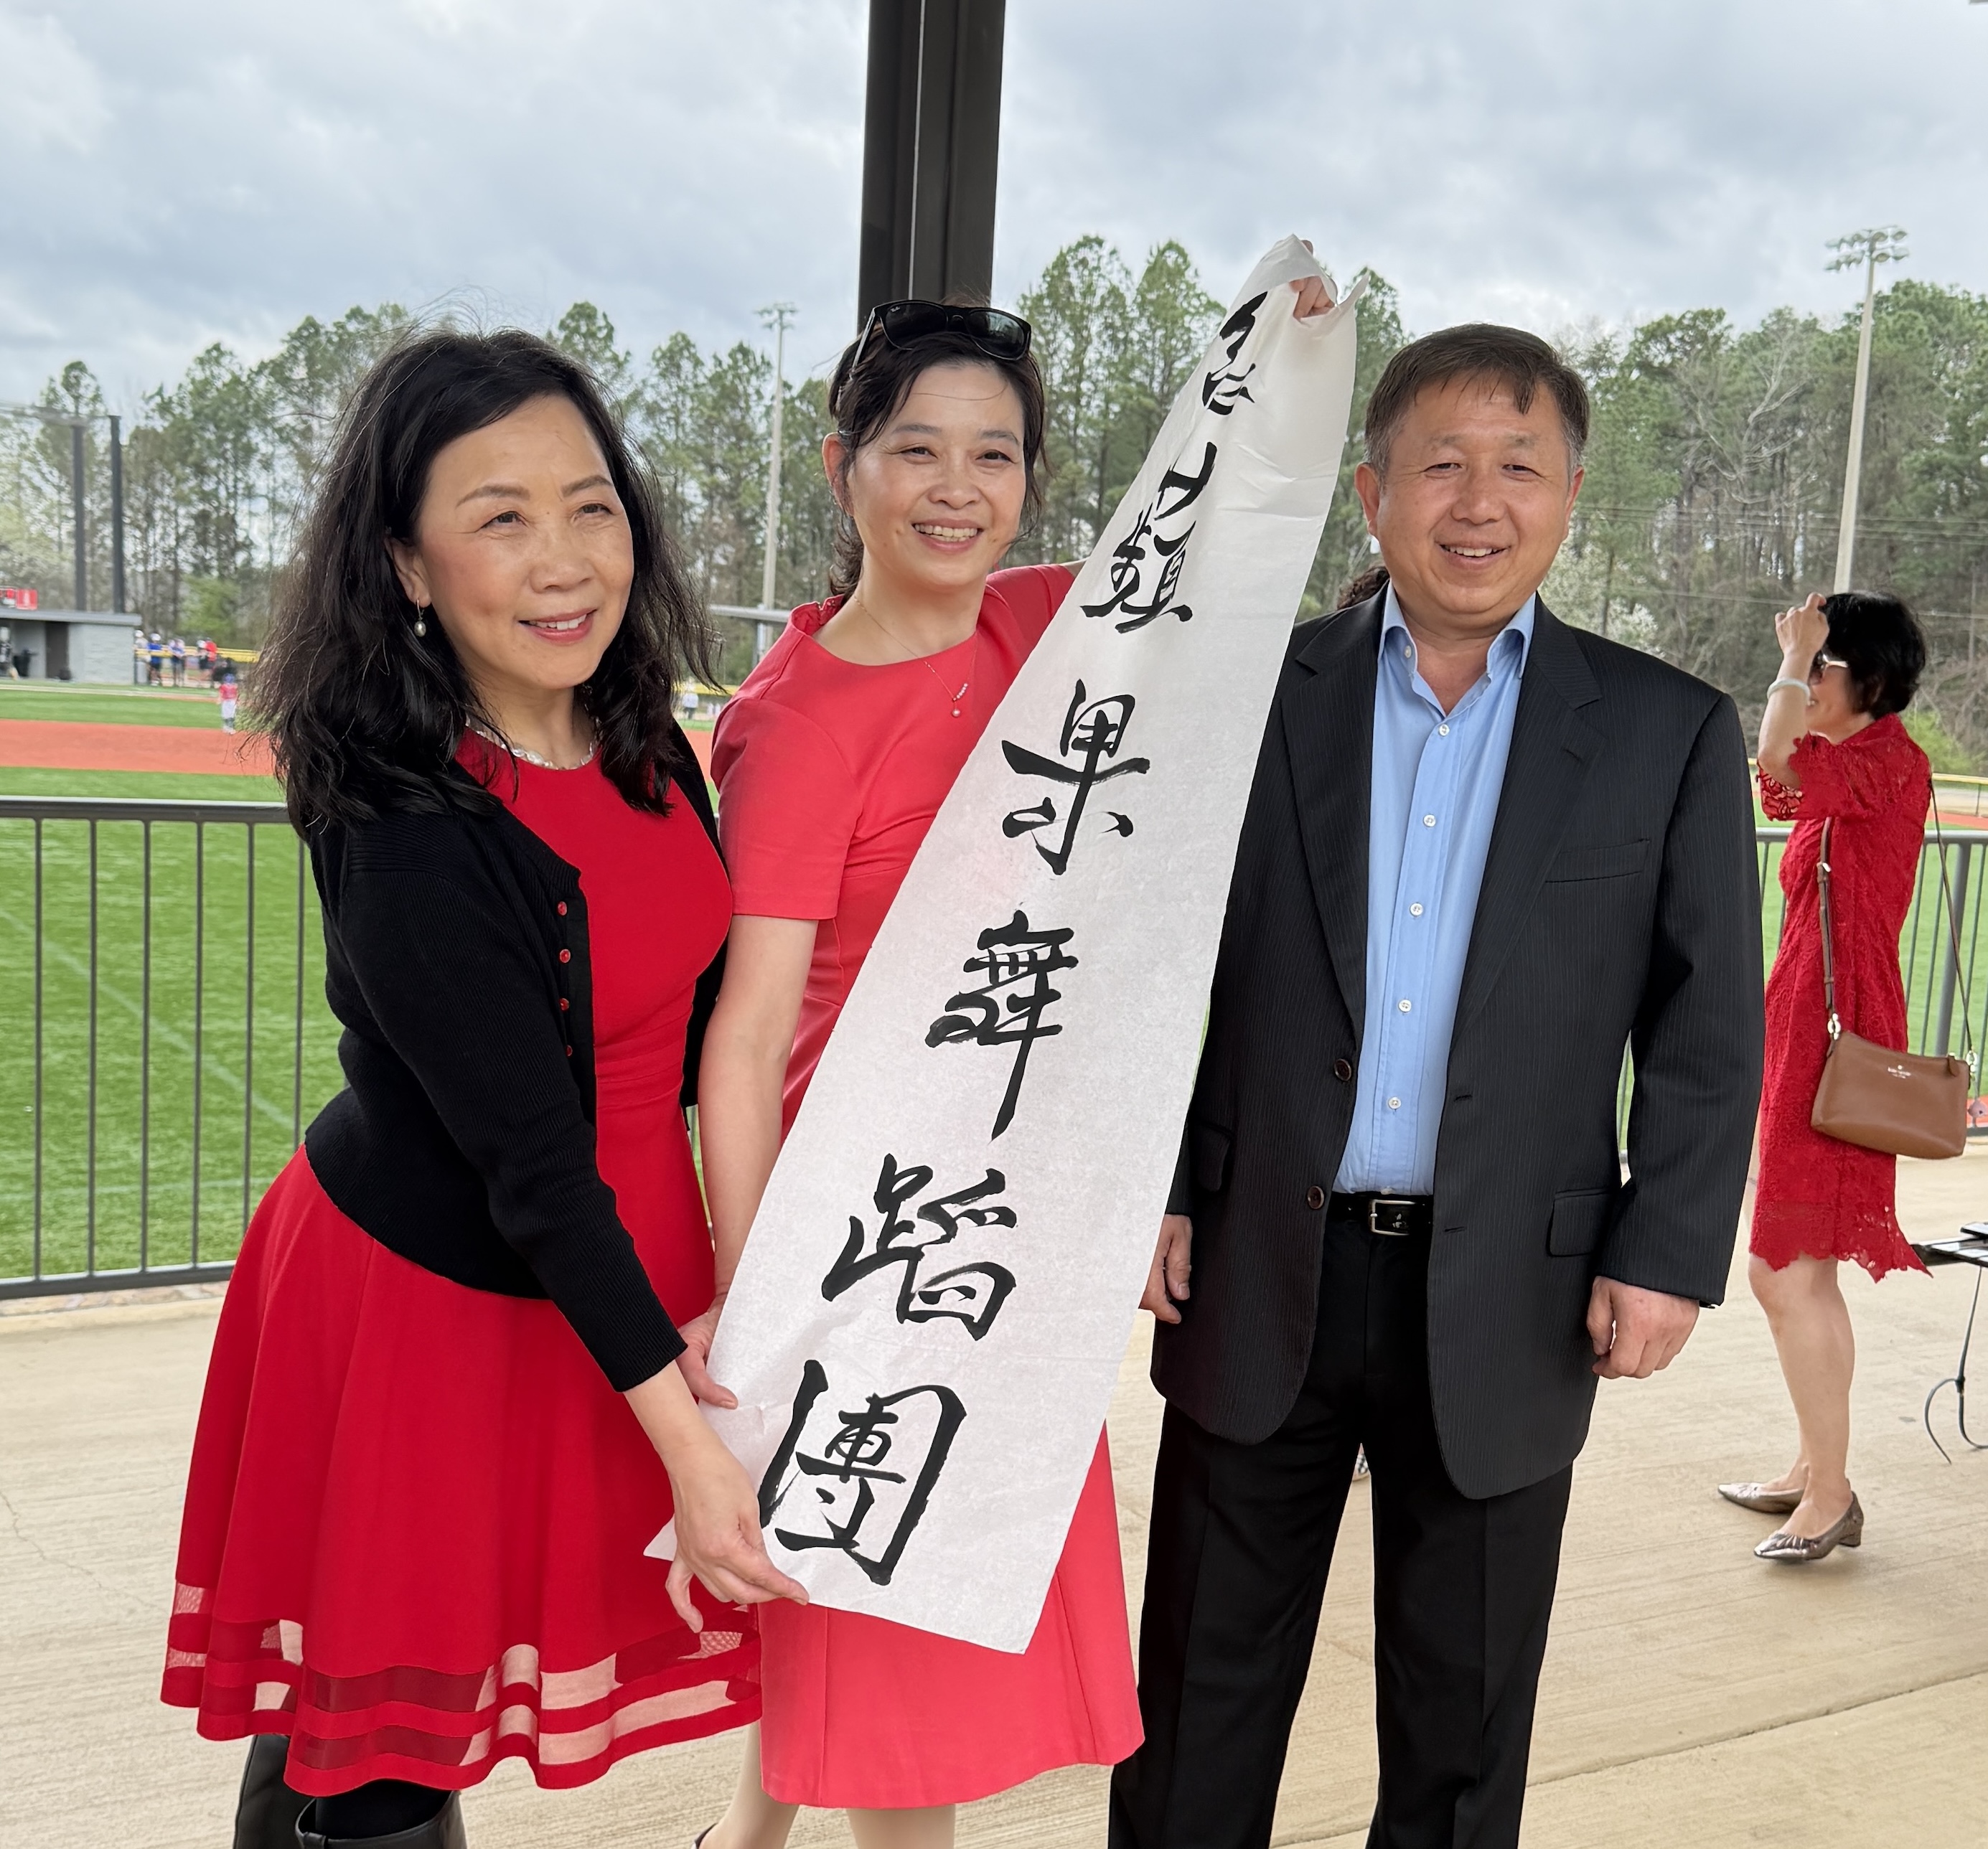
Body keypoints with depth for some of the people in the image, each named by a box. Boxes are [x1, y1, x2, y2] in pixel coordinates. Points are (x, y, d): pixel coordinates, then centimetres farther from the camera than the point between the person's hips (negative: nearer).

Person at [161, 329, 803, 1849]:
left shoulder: (644, 745, -3)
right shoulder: (403, 838, -25)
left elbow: (696, 1013, 7)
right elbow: (531, 1168, -24)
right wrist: (678, 1427, -22)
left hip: (625, 1258, 6)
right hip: (431, 1297, -6)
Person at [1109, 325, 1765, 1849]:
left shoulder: (1670, 734, 1)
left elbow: (1709, 1028, 1)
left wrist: (1670, 1252, -6)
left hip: (1505, 1304, 0)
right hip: (1262, 1276, 1)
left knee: (1463, 1716, 16)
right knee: (1204, 1687, 14)